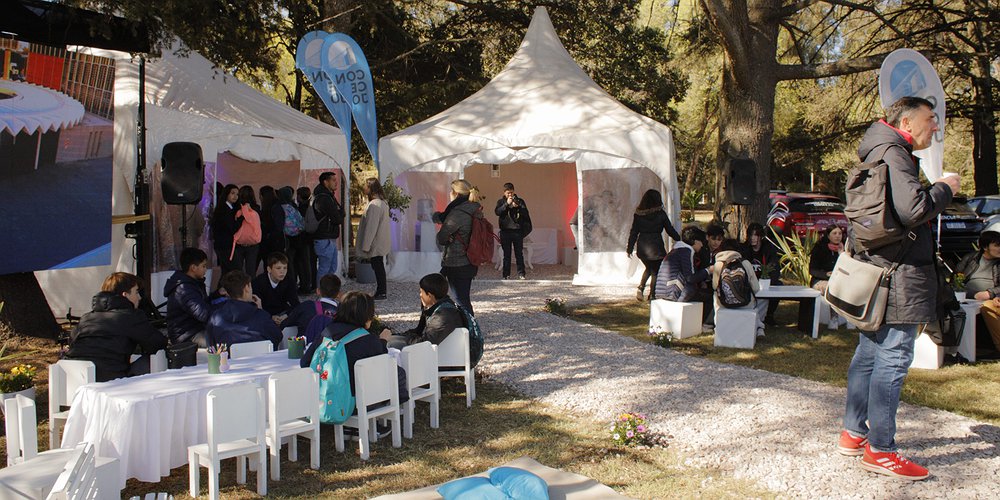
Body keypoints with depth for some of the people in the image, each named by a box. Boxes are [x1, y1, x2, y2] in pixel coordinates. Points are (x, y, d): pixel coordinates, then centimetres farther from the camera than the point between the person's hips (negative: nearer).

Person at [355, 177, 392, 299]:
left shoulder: (373, 205, -21)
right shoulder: (383, 203, 10)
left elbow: (371, 227, -21)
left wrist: (365, 246, -16)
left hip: (375, 245, -9)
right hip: (381, 244, 9)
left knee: (377, 268, -2)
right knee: (379, 268, 14)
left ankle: (380, 293, 4)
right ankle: (381, 292, 20)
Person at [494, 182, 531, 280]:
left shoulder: (519, 201, 8)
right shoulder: (501, 201, 8)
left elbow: (526, 213, -2)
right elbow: (497, 212, -9)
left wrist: (517, 207, -17)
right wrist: (507, 204, -17)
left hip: (517, 231, 0)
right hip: (505, 231, 0)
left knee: (519, 254, 0)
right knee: (506, 254, 3)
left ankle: (521, 274, 4)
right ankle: (506, 275, 7)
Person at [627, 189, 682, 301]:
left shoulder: (638, 214, 1)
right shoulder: (660, 214, -7)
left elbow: (633, 232, 3)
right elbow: (670, 230, -1)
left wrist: (630, 248, 9)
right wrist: (680, 240, 14)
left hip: (642, 247, 4)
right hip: (655, 246, -4)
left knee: (649, 268, 25)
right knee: (655, 271, 11)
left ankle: (641, 288, 7)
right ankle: (652, 295, 10)